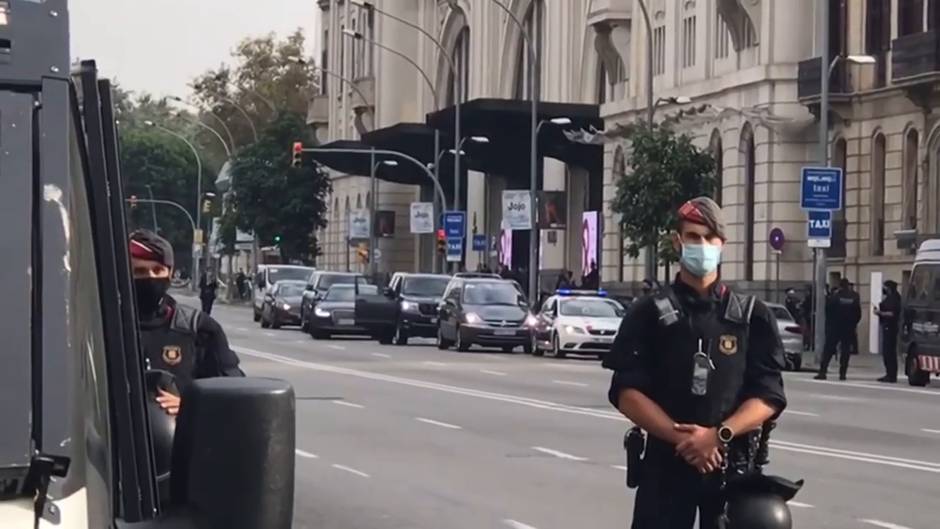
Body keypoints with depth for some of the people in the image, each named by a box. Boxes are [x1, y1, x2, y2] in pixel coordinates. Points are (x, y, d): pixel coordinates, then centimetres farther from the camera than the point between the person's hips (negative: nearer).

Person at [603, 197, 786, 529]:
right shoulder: (649, 314, 3)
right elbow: (627, 393, -4)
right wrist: (682, 437, -16)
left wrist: (719, 435, -17)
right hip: (666, 463, -1)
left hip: (733, 466, 1)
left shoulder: (752, 316, 6)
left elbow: (769, 396, -1)